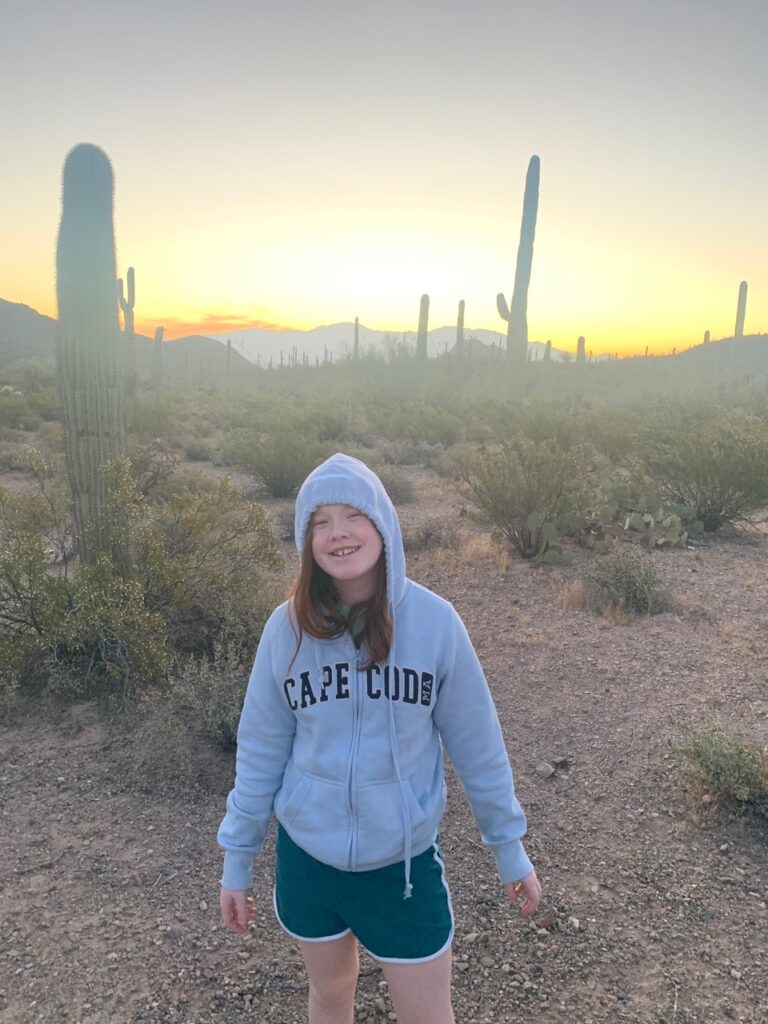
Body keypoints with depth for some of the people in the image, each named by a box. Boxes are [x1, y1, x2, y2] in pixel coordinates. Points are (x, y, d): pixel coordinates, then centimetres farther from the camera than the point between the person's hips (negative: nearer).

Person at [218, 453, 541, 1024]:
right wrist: (237, 859, 4)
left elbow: (477, 744, -7)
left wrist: (509, 848, 1)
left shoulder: (433, 620, -17)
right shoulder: (287, 628, -12)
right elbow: (260, 751, -2)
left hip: (404, 859, -1)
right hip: (306, 856, 2)